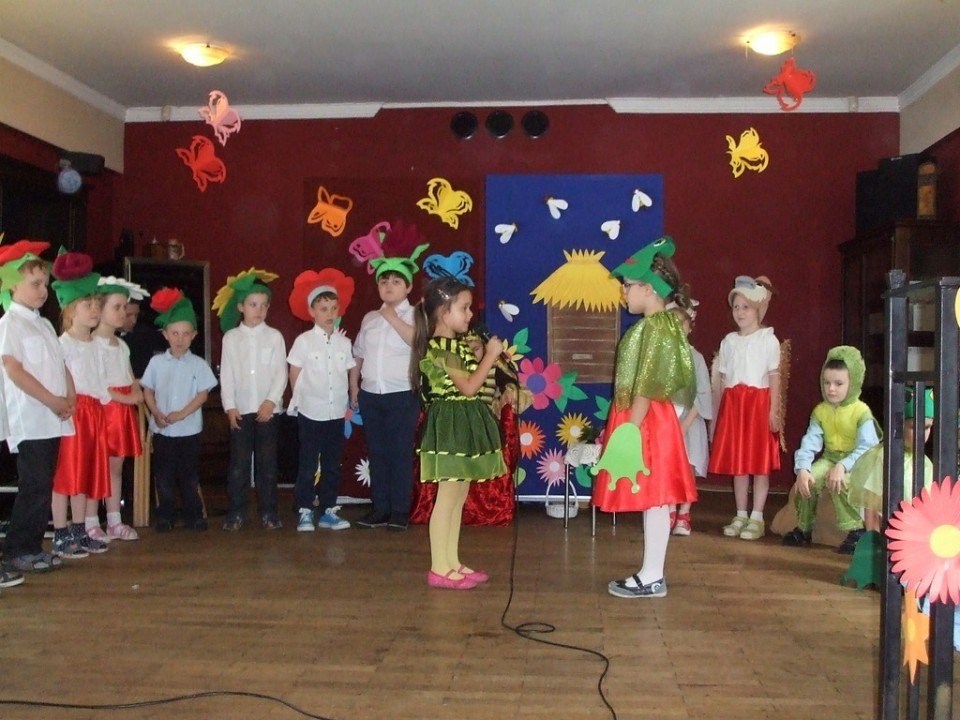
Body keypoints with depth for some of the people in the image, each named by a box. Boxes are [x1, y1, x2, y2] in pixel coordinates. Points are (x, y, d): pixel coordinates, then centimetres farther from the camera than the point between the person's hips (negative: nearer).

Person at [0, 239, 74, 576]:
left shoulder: (44, 324, 19)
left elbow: (61, 365, 21)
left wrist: (70, 397, 2)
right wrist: (52, 401, -15)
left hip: (53, 420, 8)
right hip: (30, 420, -8)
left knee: (43, 486, 10)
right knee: (33, 487, -7)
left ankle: (32, 548, 17)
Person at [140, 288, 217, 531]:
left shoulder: (198, 364, -2)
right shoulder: (157, 362, 2)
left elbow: (203, 394, -5)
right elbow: (147, 390, 5)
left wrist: (182, 414, -15)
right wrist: (156, 413, -11)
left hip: (189, 429, -1)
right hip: (162, 429, 1)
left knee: (190, 475, 6)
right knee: (163, 475, 7)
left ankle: (193, 515, 16)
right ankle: (165, 516, 18)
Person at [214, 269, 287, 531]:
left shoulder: (274, 336, 3)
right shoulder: (231, 337, 4)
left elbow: (281, 373, -1)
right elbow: (226, 374, 2)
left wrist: (271, 401, -11)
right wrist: (230, 406, -5)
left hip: (268, 409, 0)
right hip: (240, 410, 0)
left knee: (267, 462, 4)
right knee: (239, 462, 3)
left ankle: (268, 512, 12)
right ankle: (236, 512, 11)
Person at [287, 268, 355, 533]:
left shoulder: (344, 342, 4)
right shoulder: (303, 341, -5)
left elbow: (349, 373, 9)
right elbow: (295, 374, 1)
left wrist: (350, 402, 5)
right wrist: (301, 399, 3)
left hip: (336, 412, 4)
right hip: (310, 412, -4)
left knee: (332, 465, 10)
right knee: (307, 465, 2)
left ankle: (328, 511, 20)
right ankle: (304, 512, 11)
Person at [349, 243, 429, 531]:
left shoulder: (414, 316, -1)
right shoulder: (369, 318, 14)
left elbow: (417, 341, -21)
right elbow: (358, 354, 18)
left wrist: (392, 317, -15)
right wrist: (353, 386, 12)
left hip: (402, 395, -5)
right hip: (370, 395, 5)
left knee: (401, 453, -1)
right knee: (377, 453, 9)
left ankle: (400, 510, 8)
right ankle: (381, 507, 18)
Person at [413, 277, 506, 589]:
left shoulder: (456, 345, 15)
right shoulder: (441, 347, -16)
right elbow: (469, 387, -19)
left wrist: (483, 357, 8)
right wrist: (490, 355, -13)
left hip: (464, 426, 10)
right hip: (451, 426, -10)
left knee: (458, 497, 13)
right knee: (447, 498, -4)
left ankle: (452, 563, 21)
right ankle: (439, 569, 3)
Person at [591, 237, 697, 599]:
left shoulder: (653, 327, -15)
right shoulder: (663, 324, 14)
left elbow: (646, 386, -21)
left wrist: (631, 429, -21)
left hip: (645, 421, -10)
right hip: (647, 420, 10)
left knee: (653, 498, -3)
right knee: (653, 499, 12)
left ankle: (652, 578, 4)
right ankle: (652, 573, 20)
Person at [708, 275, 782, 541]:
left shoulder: (768, 339, -2)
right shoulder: (729, 341, 12)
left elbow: (774, 376, -5)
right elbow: (722, 378, 12)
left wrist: (774, 410, -11)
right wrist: (717, 411, 9)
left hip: (758, 402, -4)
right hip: (732, 403, 5)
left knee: (760, 463, -1)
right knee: (736, 462, 8)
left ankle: (757, 518, 5)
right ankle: (740, 515, 17)